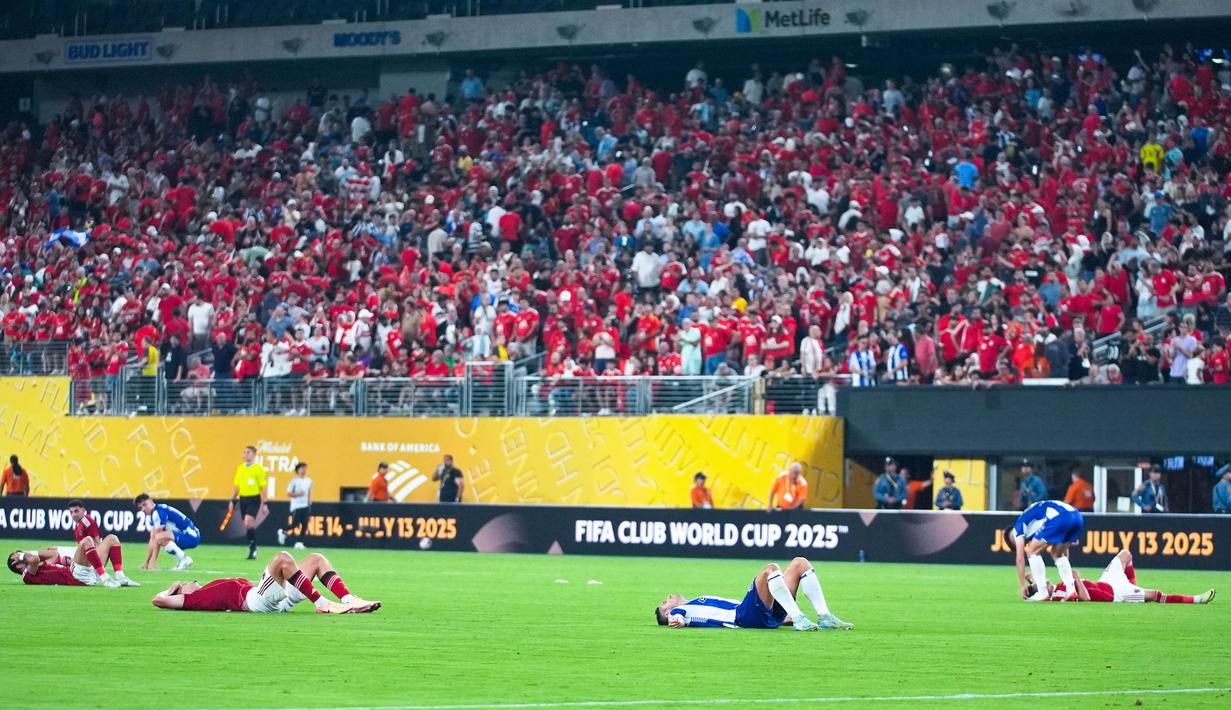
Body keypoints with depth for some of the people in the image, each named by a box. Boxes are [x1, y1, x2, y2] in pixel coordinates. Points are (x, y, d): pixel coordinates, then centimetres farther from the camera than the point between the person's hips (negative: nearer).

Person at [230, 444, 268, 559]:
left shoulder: (259, 469, -4)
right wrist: (232, 501, 13)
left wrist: (264, 503, -7)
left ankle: (253, 548, -11)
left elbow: (263, 487, -4)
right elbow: (236, 486, 17)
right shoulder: (240, 468, 11)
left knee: (248, 523, -19)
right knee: (248, 525, 8)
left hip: (254, 499, -5)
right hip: (242, 498, 5)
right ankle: (252, 549, 16)